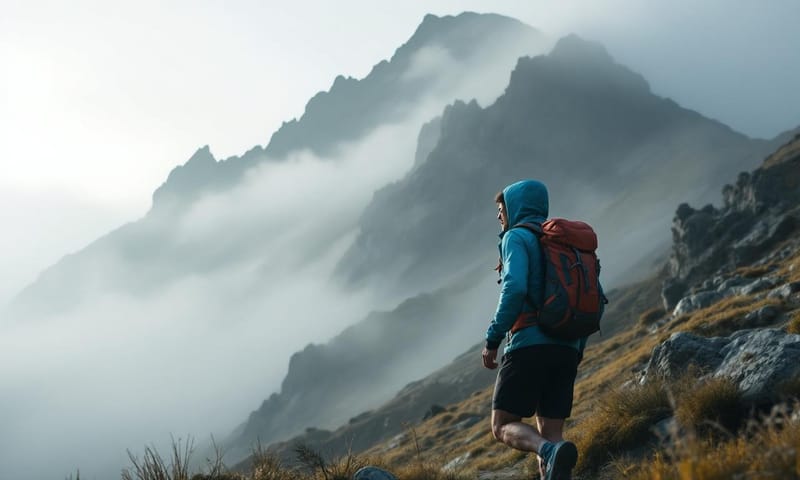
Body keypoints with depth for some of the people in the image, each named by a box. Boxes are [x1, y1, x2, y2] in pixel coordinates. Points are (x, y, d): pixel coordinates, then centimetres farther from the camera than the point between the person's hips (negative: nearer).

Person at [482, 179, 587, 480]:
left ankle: (553, 453, -28)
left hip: (529, 345, -7)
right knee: (551, 434, 7)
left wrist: (492, 339, -11)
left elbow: (514, 289, -18)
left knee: (503, 427, 1)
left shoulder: (517, 237, -1)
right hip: (565, 350, 7)